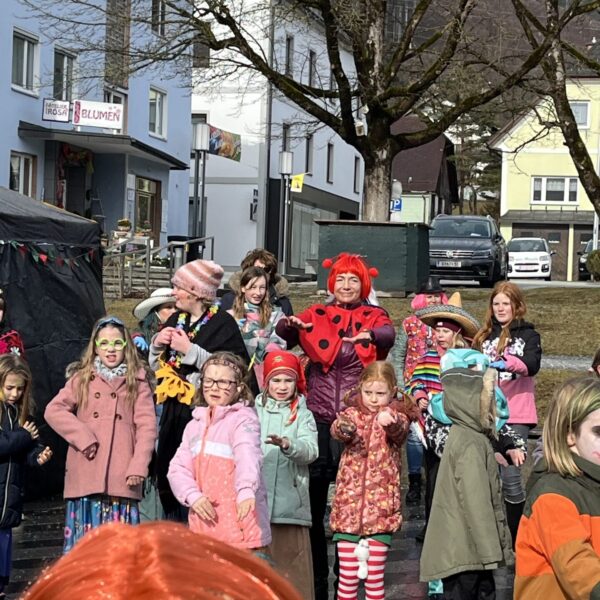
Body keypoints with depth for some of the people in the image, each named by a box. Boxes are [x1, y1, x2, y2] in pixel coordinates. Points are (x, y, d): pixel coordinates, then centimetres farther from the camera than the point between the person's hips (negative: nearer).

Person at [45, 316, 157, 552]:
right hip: (87, 477, 1)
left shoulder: (137, 383, 9)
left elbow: (147, 426, 1)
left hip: (122, 479, -1)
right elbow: (53, 410, 3)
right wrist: (83, 436, -9)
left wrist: (138, 467, -11)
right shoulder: (82, 380, 13)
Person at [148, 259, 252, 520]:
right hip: (174, 413, 7)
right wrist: (157, 344, 1)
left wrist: (190, 351, -17)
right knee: (169, 484, 8)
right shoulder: (176, 320, 15)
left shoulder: (222, 323, -8)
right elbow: (156, 367, 22)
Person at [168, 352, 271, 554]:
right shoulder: (195, 425, 16)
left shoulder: (243, 418, -4)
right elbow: (178, 468, 10)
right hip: (205, 521, 7)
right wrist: (193, 496, -10)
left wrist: (246, 491, -42)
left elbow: (247, 455, -23)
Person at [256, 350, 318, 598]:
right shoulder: (254, 412, 10)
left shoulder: (303, 415, 6)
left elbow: (310, 450, -10)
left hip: (290, 501, -1)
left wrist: (288, 444, -29)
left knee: (291, 563, -1)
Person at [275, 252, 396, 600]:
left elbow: (389, 335, -13)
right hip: (319, 415, 1)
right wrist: (291, 324, -29)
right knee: (313, 497, 0)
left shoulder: (374, 316, 9)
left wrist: (368, 335, -35)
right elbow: (285, 331, -6)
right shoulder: (316, 315, 11)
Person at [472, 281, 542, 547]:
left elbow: (532, 365, -14)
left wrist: (507, 363, -32)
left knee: (510, 476, -9)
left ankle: (517, 540, -1)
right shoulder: (484, 336, 16)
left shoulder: (528, 335, 5)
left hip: (516, 416, -3)